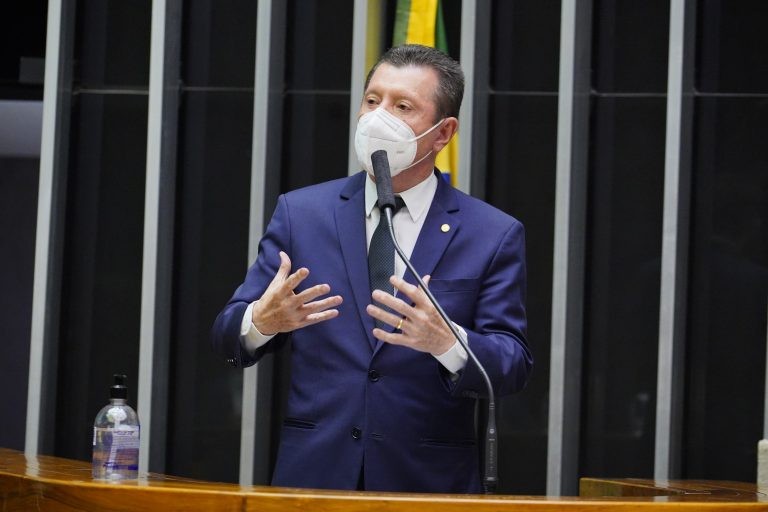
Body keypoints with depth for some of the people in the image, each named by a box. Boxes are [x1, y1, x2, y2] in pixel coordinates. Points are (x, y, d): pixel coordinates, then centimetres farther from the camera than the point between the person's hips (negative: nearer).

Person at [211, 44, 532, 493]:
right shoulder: (301, 212, 4)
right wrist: (262, 321, -21)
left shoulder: (493, 235, -1)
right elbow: (229, 336, 2)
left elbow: (514, 368, -7)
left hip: (429, 485, -1)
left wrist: (446, 343, -26)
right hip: (314, 474, 1)